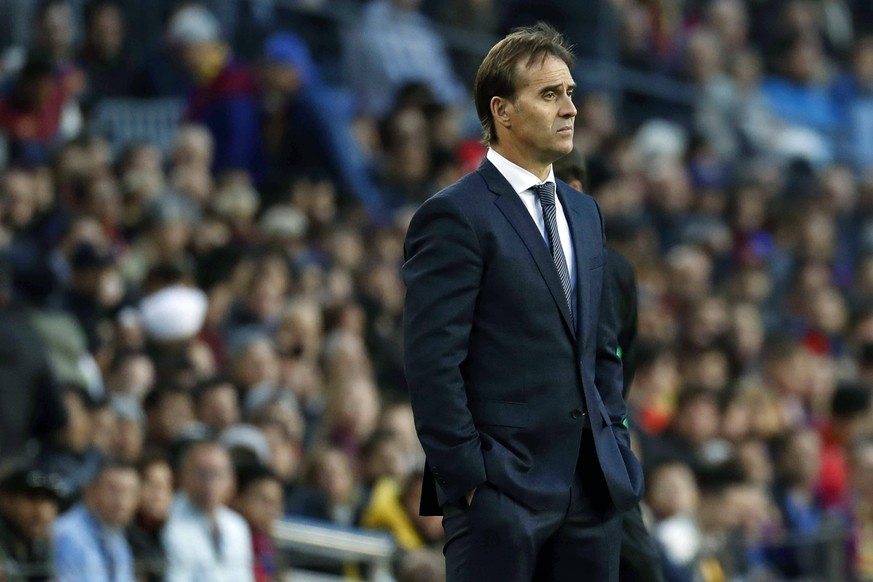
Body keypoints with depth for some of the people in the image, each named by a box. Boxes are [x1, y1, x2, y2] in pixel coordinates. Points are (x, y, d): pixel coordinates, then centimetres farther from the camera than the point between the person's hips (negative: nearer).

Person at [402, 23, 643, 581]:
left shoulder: (584, 212, 17)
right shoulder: (455, 217, -8)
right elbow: (432, 364, -12)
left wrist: (617, 447, 12)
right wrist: (467, 479, -15)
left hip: (593, 489, 7)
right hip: (501, 491, -7)